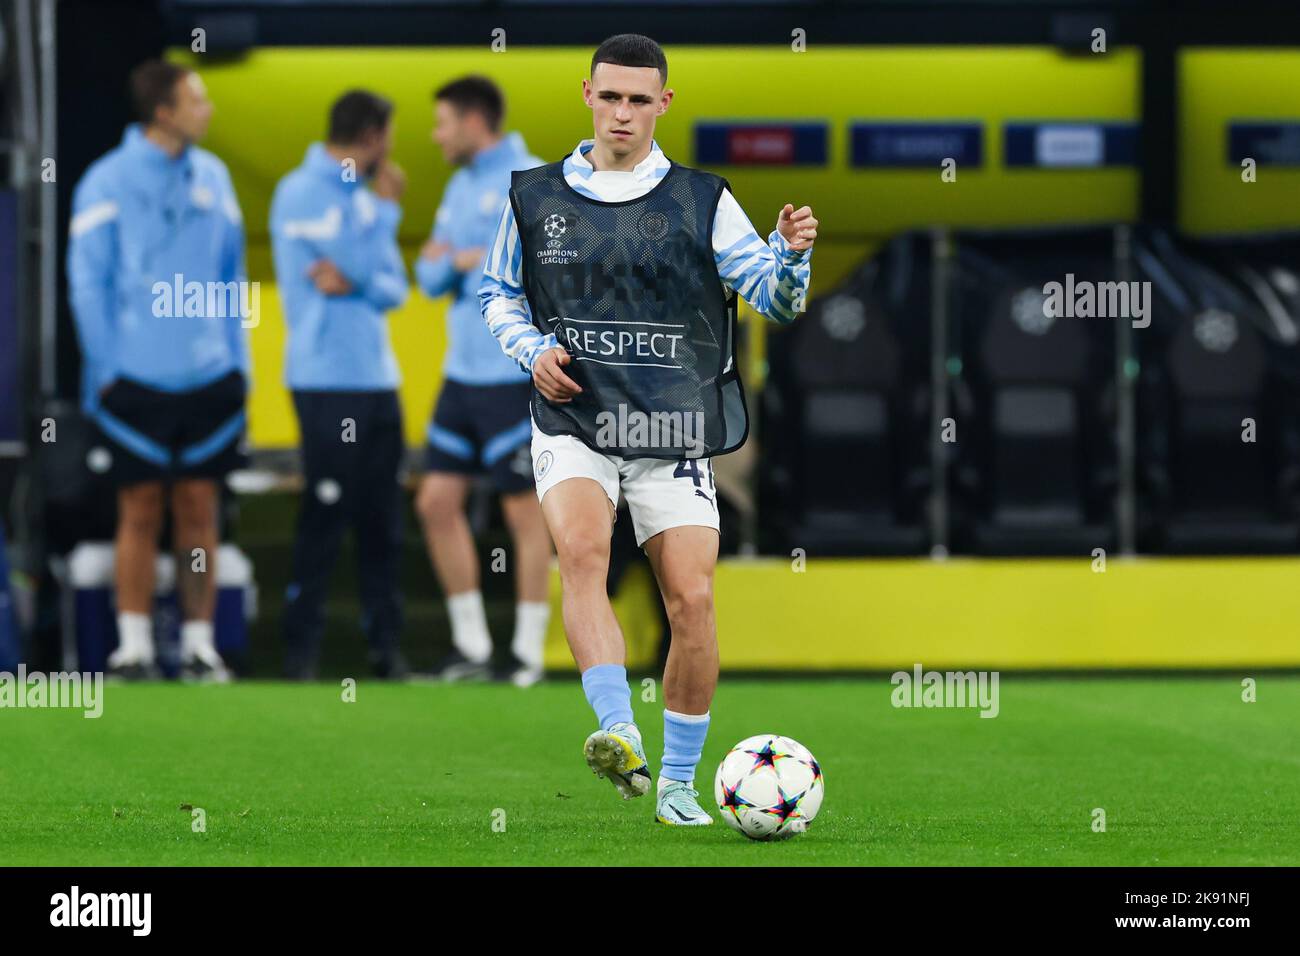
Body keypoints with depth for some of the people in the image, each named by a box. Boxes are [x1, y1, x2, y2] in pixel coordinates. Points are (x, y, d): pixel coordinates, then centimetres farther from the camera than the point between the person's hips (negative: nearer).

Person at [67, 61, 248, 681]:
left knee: (199, 511, 5)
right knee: (140, 513, -1)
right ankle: (134, 646, 5)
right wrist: (106, 369, -7)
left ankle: (200, 644, 10)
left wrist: (238, 363, 10)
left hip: (209, 377, 4)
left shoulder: (212, 178, 9)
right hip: (138, 379, -4)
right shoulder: (108, 182, -5)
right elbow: (87, 282, -4)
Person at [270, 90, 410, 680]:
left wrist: (352, 282, -11)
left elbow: (393, 288, 10)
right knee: (325, 514, -7)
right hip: (327, 381, -8)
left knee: (381, 519, 8)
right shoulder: (303, 194, -9)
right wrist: (386, 207, -2)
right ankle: (301, 647, -2)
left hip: (377, 381, 8)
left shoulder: (357, 194, 16)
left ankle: (385, 641, 13)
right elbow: (365, 265, -17)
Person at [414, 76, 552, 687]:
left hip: (513, 377, -8)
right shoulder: (459, 188, 15)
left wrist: (482, 262, -14)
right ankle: (470, 643, 15)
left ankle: (528, 650, 5)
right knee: (437, 503, 6)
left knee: (524, 511, -2)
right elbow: (431, 280, 16)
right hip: (462, 375, 8)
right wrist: (437, 264, -6)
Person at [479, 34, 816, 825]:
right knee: (582, 551, -29)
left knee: (692, 599, -6)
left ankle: (679, 782, 10)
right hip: (573, 423, -1)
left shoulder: (702, 202, 5)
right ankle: (619, 736, -40)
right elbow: (499, 294, 20)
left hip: (673, 429, 1)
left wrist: (794, 255, -21)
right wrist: (532, 348, 0)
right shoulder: (536, 197, 8)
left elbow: (775, 299, 1)